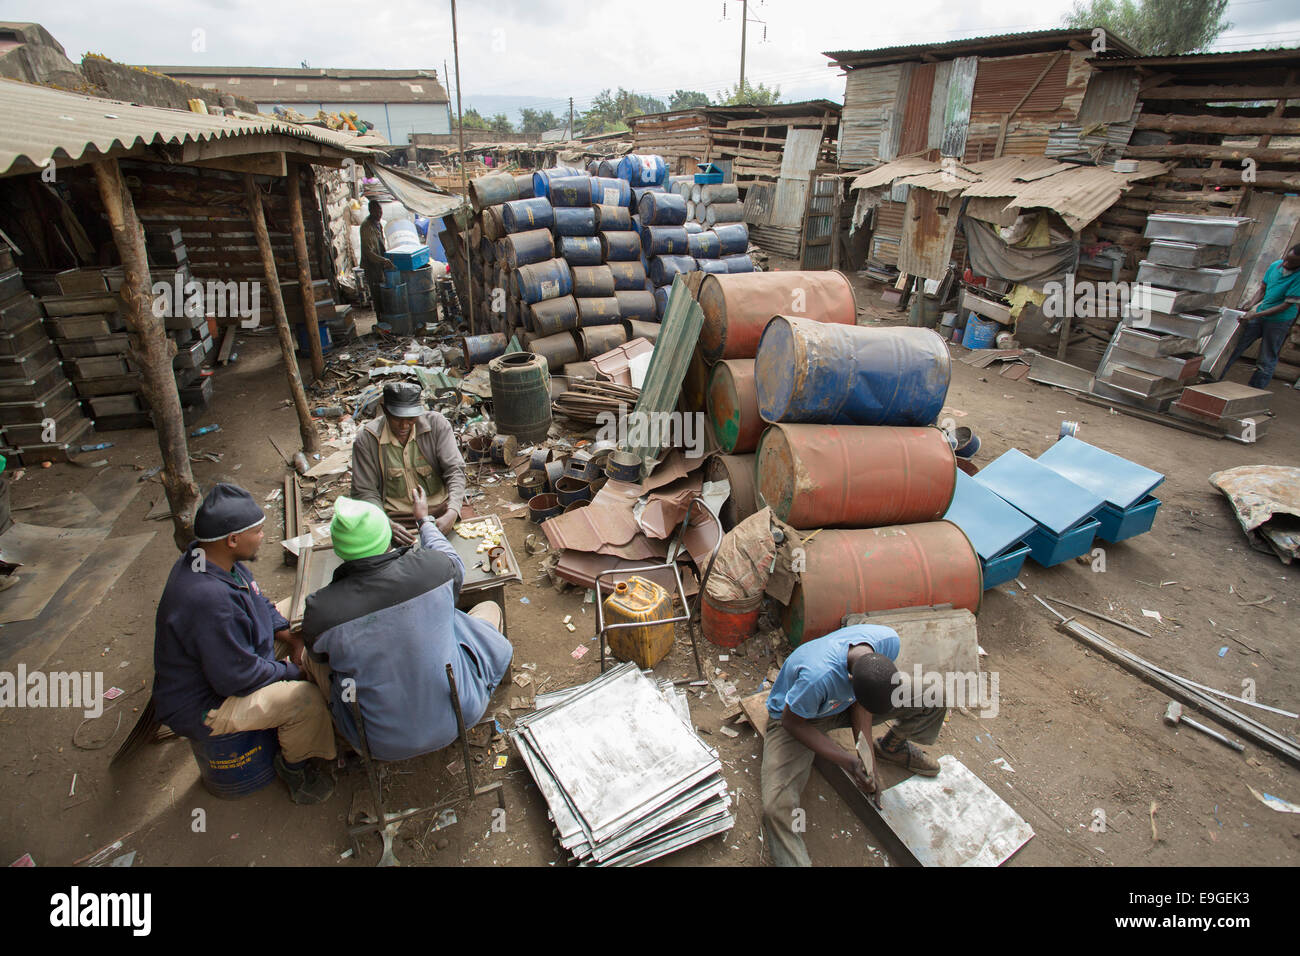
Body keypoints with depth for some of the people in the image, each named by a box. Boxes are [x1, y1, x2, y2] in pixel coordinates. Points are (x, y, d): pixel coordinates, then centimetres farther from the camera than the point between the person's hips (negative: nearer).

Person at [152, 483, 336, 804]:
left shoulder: (213, 558, -7)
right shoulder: (208, 599, -38)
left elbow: (258, 602, 10)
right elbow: (237, 677, -31)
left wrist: (290, 638, -3)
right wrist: (290, 671, -14)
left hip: (225, 660, 10)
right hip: (202, 706, -10)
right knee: (306, 698, -26)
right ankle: (294, 767, 6)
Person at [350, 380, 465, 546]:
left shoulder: (436, 423, -5)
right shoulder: (366, 438, -5)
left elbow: (455, 470, -9)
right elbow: (364, 491, -4)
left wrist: (452, 513, -27)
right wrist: (385, 523, -24)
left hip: (441, 508, 1)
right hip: (395, 517, 0)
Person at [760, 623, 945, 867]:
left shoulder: (888, 641, -27)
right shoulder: (818, 675, -44)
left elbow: (863, 705, -11)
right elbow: (791, 722, -24)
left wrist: (868, 757, -15)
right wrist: (847, 760, -23)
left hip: (843, 702, 5)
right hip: (796, 716, -5)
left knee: (934, 698, -7)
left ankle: (891, 746, 18)